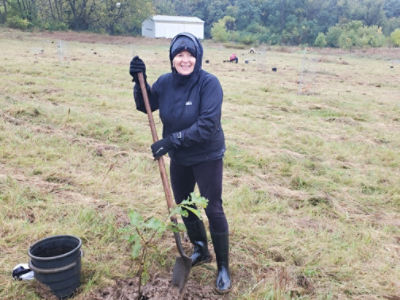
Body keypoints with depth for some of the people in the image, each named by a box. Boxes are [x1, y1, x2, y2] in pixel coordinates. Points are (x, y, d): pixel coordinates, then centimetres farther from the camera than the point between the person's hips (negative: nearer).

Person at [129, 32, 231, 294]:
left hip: (207, 158, -6)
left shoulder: (209, 83, -21)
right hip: (179, 158, 6)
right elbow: (145, 105, 8)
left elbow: (208, 125, -29)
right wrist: (139, 81, -9)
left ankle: (224, 268, 17)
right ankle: (201, 251, 41)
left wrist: (172, 140, -30)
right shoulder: (166, 82, -4)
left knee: (213, 210, -2)